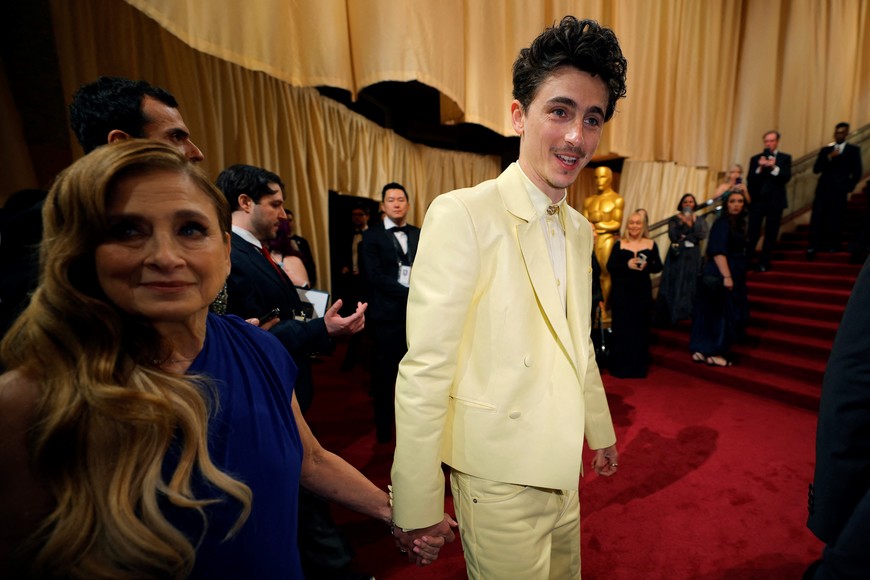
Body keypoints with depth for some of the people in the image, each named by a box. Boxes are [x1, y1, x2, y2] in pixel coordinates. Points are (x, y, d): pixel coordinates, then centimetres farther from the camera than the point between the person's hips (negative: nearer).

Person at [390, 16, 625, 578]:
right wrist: (417, 504, -15)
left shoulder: (580, 229, 5)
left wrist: (601, 430, 20)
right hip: (499, 477, -7)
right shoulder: (462, 214, -19)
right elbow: (424, 369, -20)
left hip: (562, 470, 7)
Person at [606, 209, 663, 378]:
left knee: (640, 329, 6)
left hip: (643, 292, 2)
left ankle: (638, 367, 19)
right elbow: (610, 266, -4)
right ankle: (620, 366, 14)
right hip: (621, 292, -1)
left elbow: (658, 267, 4)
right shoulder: (619, 244, 1)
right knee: (621, 328, 2)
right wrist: (627, 265, -18)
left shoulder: (651, 245, 5)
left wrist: (647, 266, -16)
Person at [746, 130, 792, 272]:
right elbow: (749, 180, -2)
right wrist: (760, 168, -17)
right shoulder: (755, 158, 8)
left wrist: (773, 167, -21)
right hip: (757, 200, 0)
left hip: (775, 201, 0)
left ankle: (764, 262, 10)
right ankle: (747, 260, 6)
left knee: (771, 234, 3)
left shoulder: (785, 158, 6)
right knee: (752, 233, -2)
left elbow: (786, 177, -7)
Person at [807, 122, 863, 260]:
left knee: (835, 220, 1)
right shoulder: (825, 150, 11)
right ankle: (813, 246, -7)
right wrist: (829, 157, -12)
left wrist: (849, 188, 1)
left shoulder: (853, 150, 7)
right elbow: (816, 169, 0)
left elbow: (857, 172, 7)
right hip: (823, 189, 1)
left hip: (840, 191, -1)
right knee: (816, 218, -7)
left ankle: (832, 245, 11)